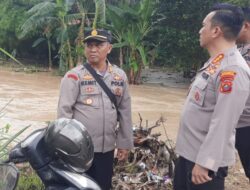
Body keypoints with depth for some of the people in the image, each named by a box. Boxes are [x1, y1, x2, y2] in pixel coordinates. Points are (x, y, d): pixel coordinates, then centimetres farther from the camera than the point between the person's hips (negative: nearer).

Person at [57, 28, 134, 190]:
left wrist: (124, 143, 10)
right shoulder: (74, 76, -7)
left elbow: (125, 111, 10)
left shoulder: (120, 76, 6)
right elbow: (64, 111, -8)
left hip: (107, 148, 4)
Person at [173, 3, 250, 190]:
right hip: (189, 151, 9)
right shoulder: (214, 62, 8)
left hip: (205, 158, -9)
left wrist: (205, 162, -25)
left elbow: (223, 123, -26)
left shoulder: (233, 70, -23)